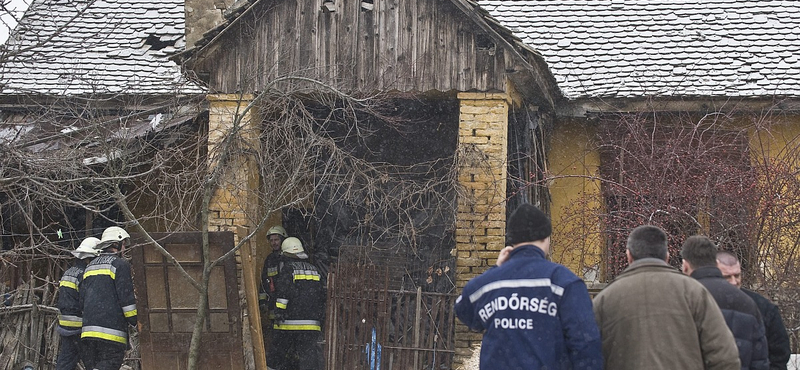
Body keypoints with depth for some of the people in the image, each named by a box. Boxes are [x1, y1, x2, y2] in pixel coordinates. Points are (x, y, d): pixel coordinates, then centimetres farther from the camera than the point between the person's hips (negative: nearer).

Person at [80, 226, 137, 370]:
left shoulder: (90, 266, 21)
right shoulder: (120, 265, -3)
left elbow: (82, 300, 21)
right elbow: (126, 297, -10)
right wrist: (136, 322, -2)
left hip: (88, 329, 7)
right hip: (111, 330, -7)